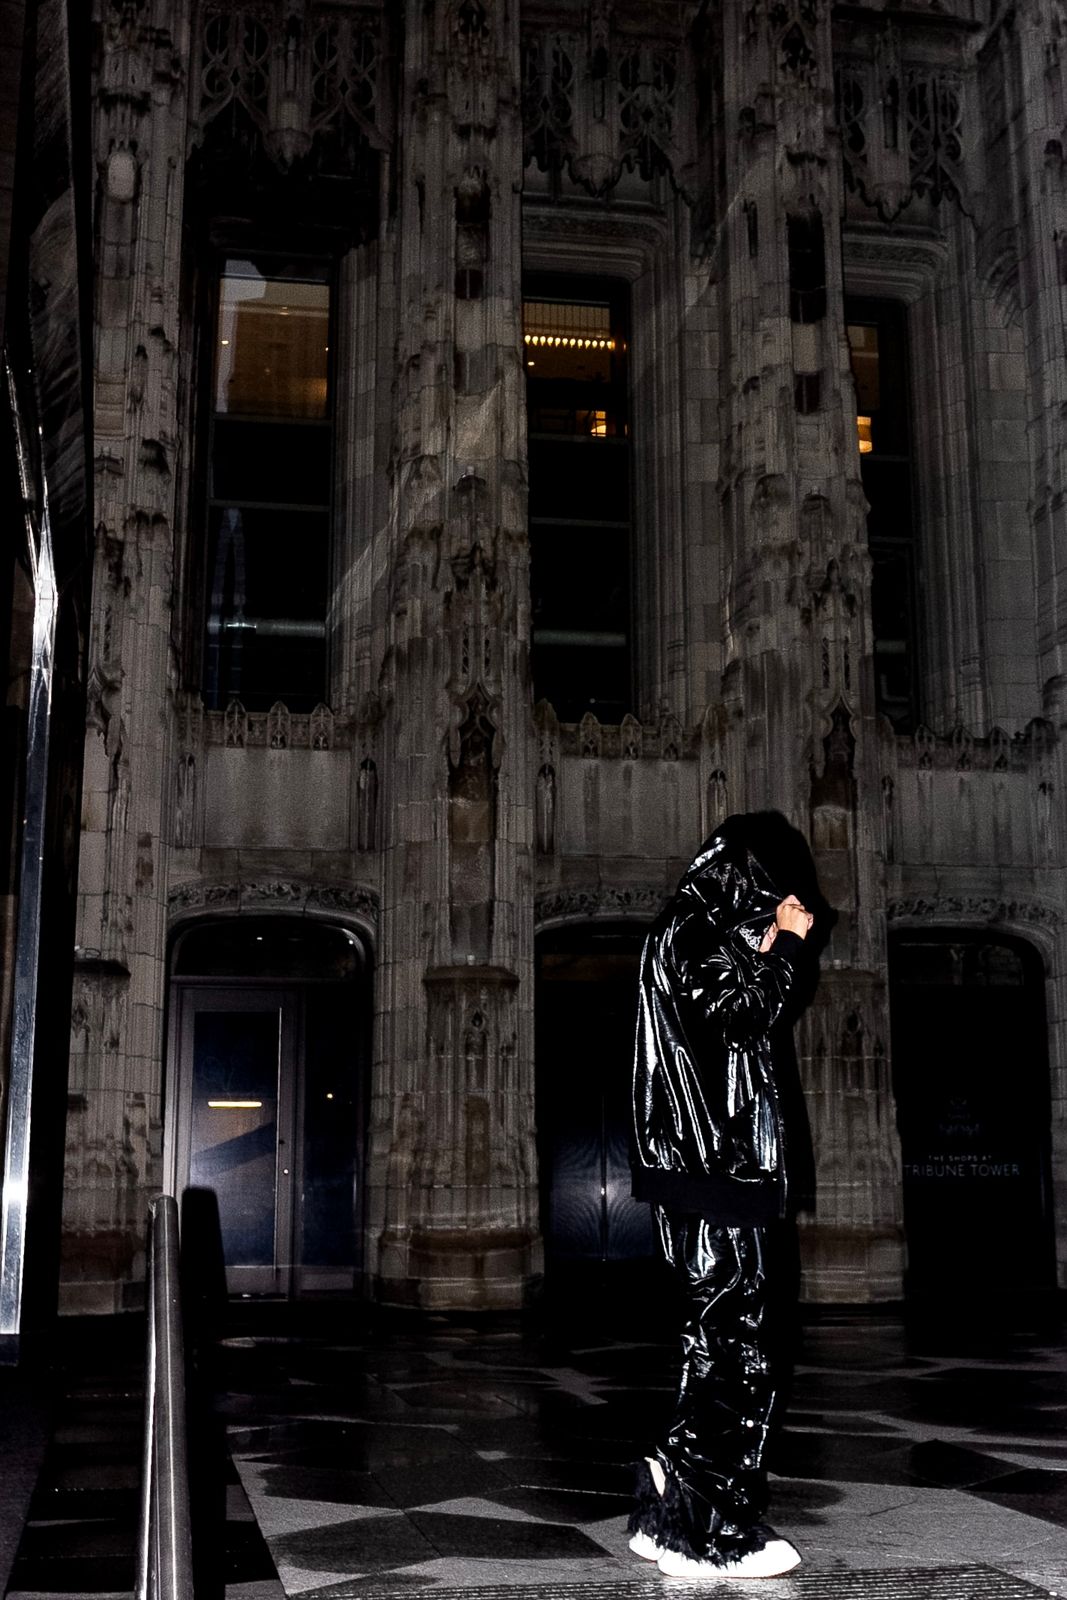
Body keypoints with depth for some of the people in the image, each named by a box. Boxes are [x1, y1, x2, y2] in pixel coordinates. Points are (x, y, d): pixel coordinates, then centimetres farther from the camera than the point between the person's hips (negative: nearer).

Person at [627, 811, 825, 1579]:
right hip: (718, 1173, -10)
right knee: (737, 1349, -6)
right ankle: (711, 1532, 2)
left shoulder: (717, 940, 19)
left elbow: (760, 1024, 21)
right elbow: (745, 1018, -19)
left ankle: (675, 1511, 18)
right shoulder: (690, 936, -10)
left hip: (735, 1170, 10)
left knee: (727, 1345, 12)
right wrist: (791, 946, -6)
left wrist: (781, 953, 12)